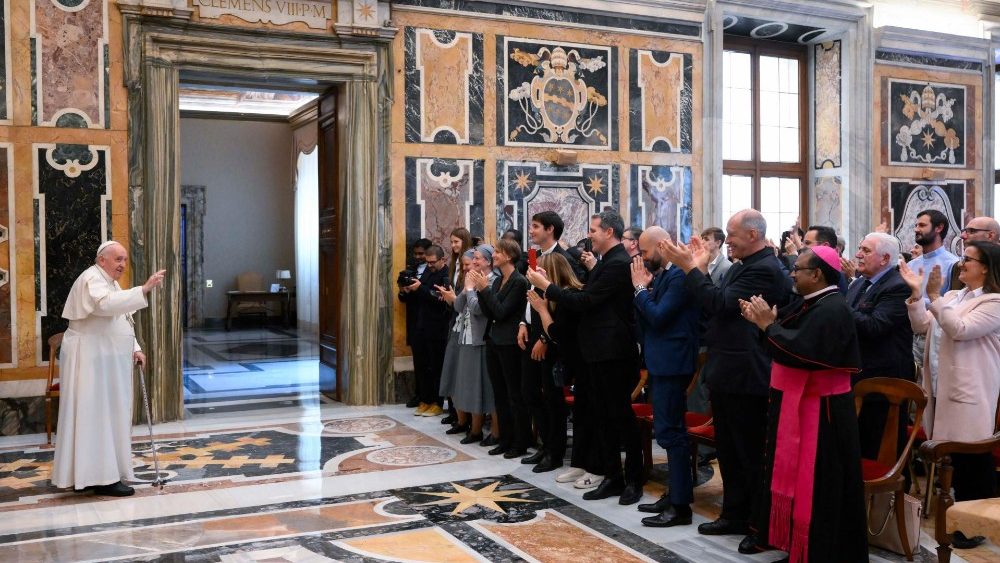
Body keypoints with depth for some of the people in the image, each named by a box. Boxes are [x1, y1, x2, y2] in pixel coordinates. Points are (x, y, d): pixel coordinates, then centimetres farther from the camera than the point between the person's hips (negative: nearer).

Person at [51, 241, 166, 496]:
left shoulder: (111, 284, 19)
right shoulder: (92, 279, -13)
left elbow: (122, 320, 20)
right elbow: (106, 304, -35)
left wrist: (134, 349, 7)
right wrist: (143, 289, -40)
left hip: (106, 360, 10)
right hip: (90, 360, -10)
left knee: (105, 414, 11)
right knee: (96, 415, -8)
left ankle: (94, 474, 18)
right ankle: (101, 478, -5)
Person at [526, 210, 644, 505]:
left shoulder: (618, 264, -17)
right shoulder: (608, 261, 14)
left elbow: (584, 301, -20)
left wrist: (545, 285, -14)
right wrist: (593, 269, 8)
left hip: (613, 353, -10)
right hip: (598, 351, 10)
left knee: (621, 415, 0)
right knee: (602, 417, 13)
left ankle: (633, 481, 12)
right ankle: (612, 477, 21)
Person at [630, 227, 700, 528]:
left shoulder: (680, 275, -17)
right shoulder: (661, 274, 11)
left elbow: (658, 317, -22)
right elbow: (644, 317, 13)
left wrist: (641, 287, -11)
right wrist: (644, 287, 0)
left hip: (671, 364, -10)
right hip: (660, 362, 10)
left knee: (670, 431, -6)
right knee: (669, 430, 16)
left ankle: (681, 505, 1)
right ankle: (675, 494, 27)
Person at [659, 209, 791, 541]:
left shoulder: (765, 269, -17)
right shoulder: (742, 267, 14)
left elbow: (721, 304, -24)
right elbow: (715, 306, 11)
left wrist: (690, 268, -19)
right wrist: (700, 270, 4)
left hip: (744, 376, -10)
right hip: (726, 371, 10)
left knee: (749, 451, 2)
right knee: (729, 449, 17)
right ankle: (734, 513, 29)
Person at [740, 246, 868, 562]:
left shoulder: (832, 309, -20)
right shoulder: (810, 303, 11)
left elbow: (800, 349, -30)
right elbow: (786, 335, 9)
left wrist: (768, 325, -20)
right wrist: (764, 321, -8)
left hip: (818, 410, -10)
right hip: (797, 404, 10)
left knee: (816, 483, 0)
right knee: (796, 475, 17)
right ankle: (791, 535, 29)